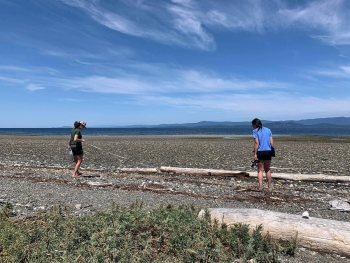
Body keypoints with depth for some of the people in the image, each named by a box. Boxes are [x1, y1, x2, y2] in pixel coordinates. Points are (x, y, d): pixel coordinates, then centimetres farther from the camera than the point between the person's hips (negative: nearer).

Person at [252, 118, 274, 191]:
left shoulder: (255, 131, -2)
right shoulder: (268, 130, 12)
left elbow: (256, 142, -12)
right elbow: (272, 142, 5)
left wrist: (255, 154, -12)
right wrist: (273, 150, 10)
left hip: (260, 152, -4)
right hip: (268, 151, 4)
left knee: (260, 170, 6)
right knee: (267, 169, 17)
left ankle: (260, 186, -2)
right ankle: (270, 186, 22)